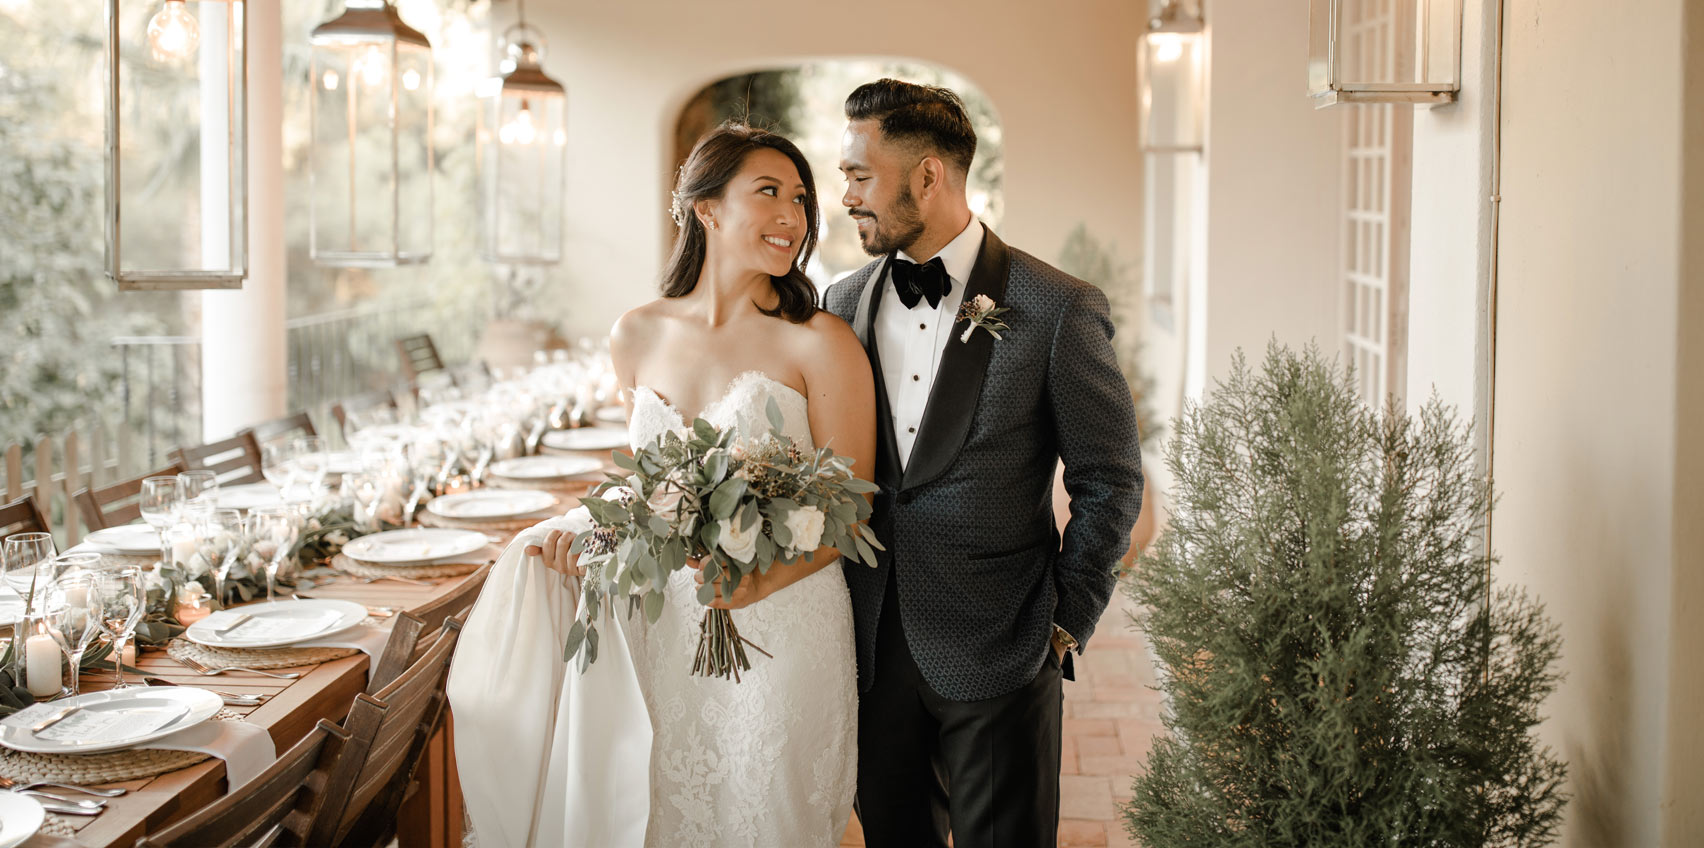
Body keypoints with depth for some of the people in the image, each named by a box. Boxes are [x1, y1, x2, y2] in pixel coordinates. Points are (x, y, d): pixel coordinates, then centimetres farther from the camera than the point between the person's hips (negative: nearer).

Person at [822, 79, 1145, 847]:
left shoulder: (1058, 310, -9)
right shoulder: (844, 304, 5)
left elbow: (1109, 482, -4)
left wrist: (1067, 623, -4)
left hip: (998, 653, -4)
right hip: (872, 647, 4)